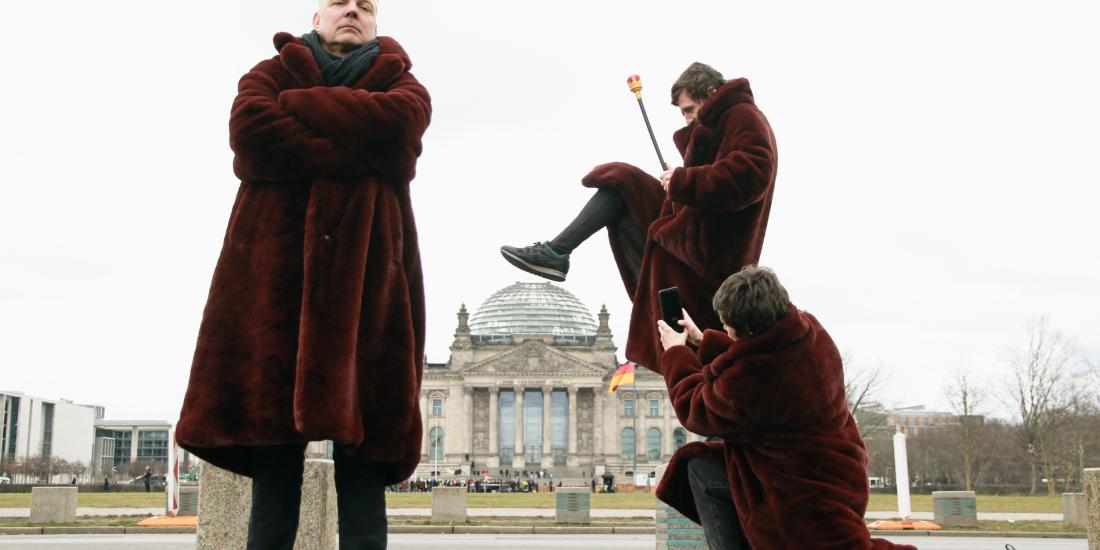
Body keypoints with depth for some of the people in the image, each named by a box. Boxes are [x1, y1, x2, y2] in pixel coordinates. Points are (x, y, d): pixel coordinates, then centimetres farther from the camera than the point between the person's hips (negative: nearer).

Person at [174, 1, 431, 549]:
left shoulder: (400, 81, 21)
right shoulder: (273, 72, 22)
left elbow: (398, 123, -5)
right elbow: (250, 132, -3)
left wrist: (297, 104, 1)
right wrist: (359, 157, -6)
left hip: (367, 273, 0)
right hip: (275, 271, 0)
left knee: (363, 457, -6)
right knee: (273, 462, -6)